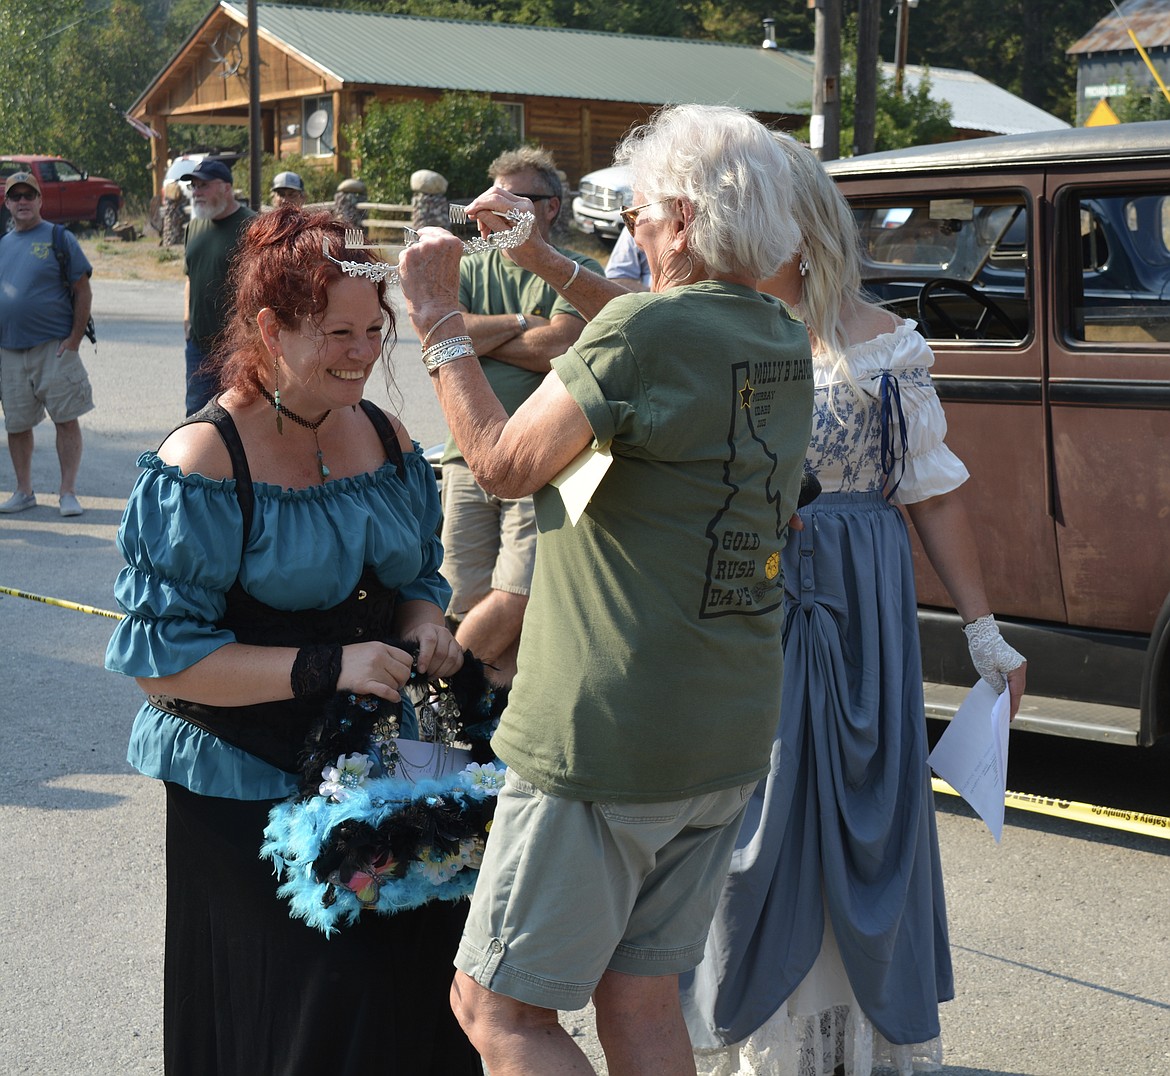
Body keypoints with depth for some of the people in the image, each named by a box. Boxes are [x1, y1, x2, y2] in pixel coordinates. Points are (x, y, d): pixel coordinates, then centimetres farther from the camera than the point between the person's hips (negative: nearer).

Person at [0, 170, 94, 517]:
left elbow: (83, 291, -2)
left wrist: (75, 338, -9)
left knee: (66, 419, -4)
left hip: (54, 345, -4)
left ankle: (68, 492, 3)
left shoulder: (59, 238, 0)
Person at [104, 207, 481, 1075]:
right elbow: (162, 659, -17)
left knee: (419, 973, 2)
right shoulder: (201, 465, -16)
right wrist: (325, 668, -25)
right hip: (246, 787, -6)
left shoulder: (386, 440, 5)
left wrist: (422, 624, -5)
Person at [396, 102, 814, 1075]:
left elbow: (505, 463, -18)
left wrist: (440, 320, -7)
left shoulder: (646, 330, -18)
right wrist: (547, 263, 26)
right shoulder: (783, 342, 8)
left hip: (607, 738, -8)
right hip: (732, 738, 9)